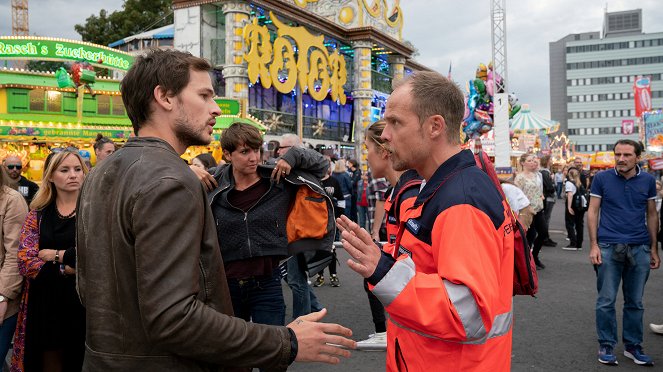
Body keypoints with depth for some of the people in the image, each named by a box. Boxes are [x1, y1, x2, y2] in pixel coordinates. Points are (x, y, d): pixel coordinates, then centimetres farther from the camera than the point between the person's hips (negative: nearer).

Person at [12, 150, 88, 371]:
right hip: (43, 305, 2)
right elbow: (25, 261, -2)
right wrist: (65, 269, -13)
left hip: (82, 302, -2)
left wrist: (53, 255, -8)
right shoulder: (38, 213, 7)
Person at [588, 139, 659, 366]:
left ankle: (633, 346, 24)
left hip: (640, 249, 2)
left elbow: (652, 215, 11)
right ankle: (606, 345, 15)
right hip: (609, 247, -2)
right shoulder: (602, 178, -1)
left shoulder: (648, 181, 6)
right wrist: (593, 245, -7)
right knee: (606, 301, 2)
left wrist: (654, 249, 9)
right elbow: (593, 212, 0)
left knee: (635, 302, 11)